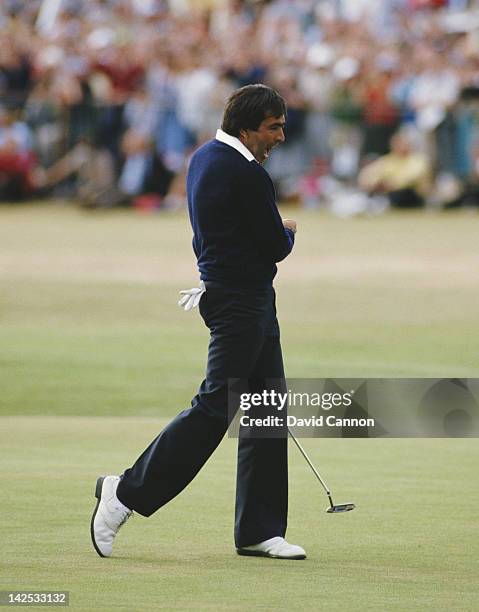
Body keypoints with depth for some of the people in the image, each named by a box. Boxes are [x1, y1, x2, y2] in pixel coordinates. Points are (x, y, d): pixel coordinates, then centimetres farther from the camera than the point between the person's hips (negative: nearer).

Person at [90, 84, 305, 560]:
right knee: (213, 409, -9)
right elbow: (276, 246, -13)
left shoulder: (204, 158, 13)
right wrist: (288, 231, 10)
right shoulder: (247, 175, -17)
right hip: (241, 302, -10)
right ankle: (127, 493, -3)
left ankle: (259, 530, 9)